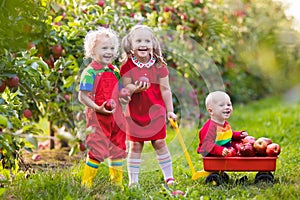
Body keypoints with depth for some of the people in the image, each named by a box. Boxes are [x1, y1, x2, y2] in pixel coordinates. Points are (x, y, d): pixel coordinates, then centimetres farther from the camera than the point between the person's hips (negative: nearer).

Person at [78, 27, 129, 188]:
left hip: (116, 117, 7)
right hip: (97, 118, -7)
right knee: (97, 152, -7)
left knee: (118, 150, 13)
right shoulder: (90, 72, -10)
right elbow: (82, 97, -14)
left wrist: (123, 98, -2)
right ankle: (86, 183, 5)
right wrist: (98, 108, -26)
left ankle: (117, 183, 26)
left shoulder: (115, 71, 11)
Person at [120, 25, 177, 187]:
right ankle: (133, 180, 12)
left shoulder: (159, 65, -2)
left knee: (160, 143, 5)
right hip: (135, 113, -1)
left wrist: (170, 110, 0)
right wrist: (135, 89, -29)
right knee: (135, 146, 4)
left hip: (156, 112, 1)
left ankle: (168, 177, 16)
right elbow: (126, 88, -7)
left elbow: (165, 90, 2)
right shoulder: (127, 66, -6)